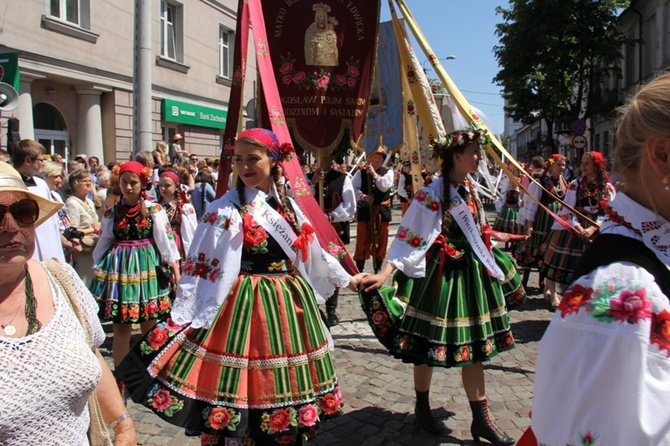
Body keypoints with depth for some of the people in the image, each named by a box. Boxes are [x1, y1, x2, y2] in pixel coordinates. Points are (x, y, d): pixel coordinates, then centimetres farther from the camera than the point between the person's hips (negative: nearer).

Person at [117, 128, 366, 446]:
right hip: (243, 306, -5)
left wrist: (347, 280, 26)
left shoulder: (288, 205, 7)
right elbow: (200, 266, -13)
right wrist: (180, 319, -20)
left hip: (289, 304, 6)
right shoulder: (225, 210, -10)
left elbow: (312, 253, 18)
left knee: (286, 385, 16)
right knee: (243, 389, 2)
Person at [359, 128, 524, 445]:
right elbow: (409, 239, -23)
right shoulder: (432, 194, -18)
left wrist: (492, 264, 30)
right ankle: (422, 407, 31)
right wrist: (384, 273, -34)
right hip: (439, 276, -7)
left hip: (471, 273, 8)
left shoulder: (469, 190, 6)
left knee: (474, 347, 11)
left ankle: (481, 420, 23)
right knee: (428, 345, 8)